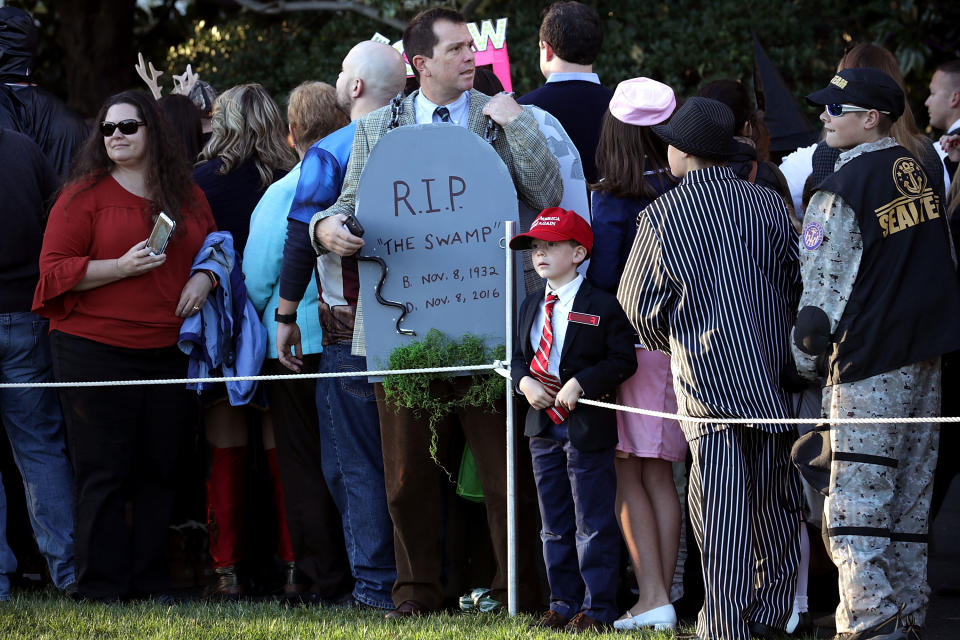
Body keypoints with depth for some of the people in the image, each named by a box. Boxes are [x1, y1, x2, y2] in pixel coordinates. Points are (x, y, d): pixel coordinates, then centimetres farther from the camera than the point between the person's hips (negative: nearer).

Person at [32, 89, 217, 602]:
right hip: (94, 352, -4)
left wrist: (204, 278, 2)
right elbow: (54, 269, -5)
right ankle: (103, 588, 1)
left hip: (167, 349, 4)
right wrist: (121, 267, -16)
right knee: (103, 473, -3)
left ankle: (151, 582, 14)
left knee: (159, 470, 7)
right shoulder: (84, 195, -1)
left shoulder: (187, 196, 12)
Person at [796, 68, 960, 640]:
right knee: (910, 503, 12)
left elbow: (822, 290, -10)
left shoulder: (842, 190, -12)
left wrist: (807, 360, 2)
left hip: (869, 365, -8)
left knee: (854, 507, -7)